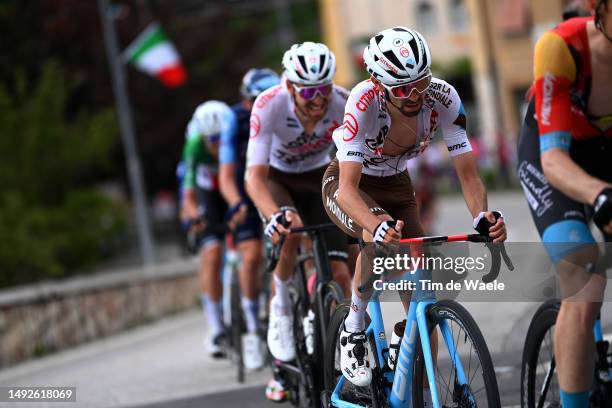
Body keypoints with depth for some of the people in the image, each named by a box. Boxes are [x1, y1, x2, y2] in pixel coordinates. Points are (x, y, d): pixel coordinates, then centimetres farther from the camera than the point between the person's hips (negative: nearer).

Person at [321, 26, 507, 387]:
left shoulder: (443, 97, -27)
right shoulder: (363, 102, -36)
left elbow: (467, 171, -24)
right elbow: (348, 189, -41)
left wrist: (483, 216, -44)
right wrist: (377, 226, -61)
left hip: (395, 184, 4)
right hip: (350, 184, -4)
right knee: (381, 235, -36)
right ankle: (354, 331, -15)